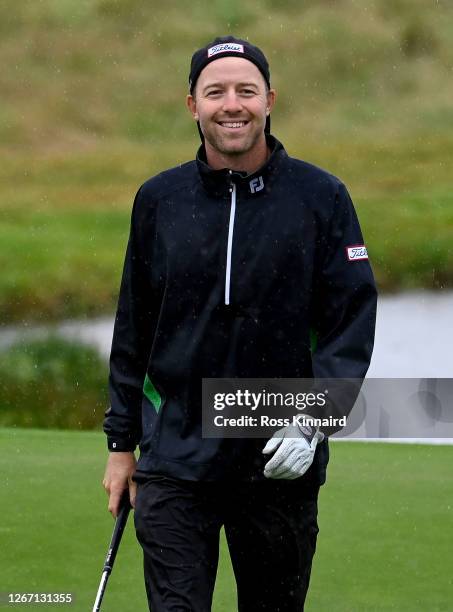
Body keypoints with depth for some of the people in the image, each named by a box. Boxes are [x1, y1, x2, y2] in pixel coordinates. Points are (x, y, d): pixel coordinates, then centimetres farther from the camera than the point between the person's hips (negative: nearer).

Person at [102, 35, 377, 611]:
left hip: (281, 464, 0)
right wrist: (122, 443, 11)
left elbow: (352, 321, -3)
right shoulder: (157, 199, 6)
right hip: (175, 460, 1)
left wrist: (312, 420, -14)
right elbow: (133, 330, 12)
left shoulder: (322, 197, 0)